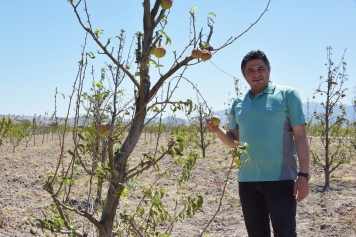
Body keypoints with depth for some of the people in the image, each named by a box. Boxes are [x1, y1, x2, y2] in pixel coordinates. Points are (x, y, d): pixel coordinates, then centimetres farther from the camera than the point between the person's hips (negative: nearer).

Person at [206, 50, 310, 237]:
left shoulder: (287, 95, -1)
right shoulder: (238, 103, 12)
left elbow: (300, 136, -5)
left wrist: (303, 175, -12)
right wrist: (218, 130, -4)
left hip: (280, 179, -5)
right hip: (247, 180, 5)